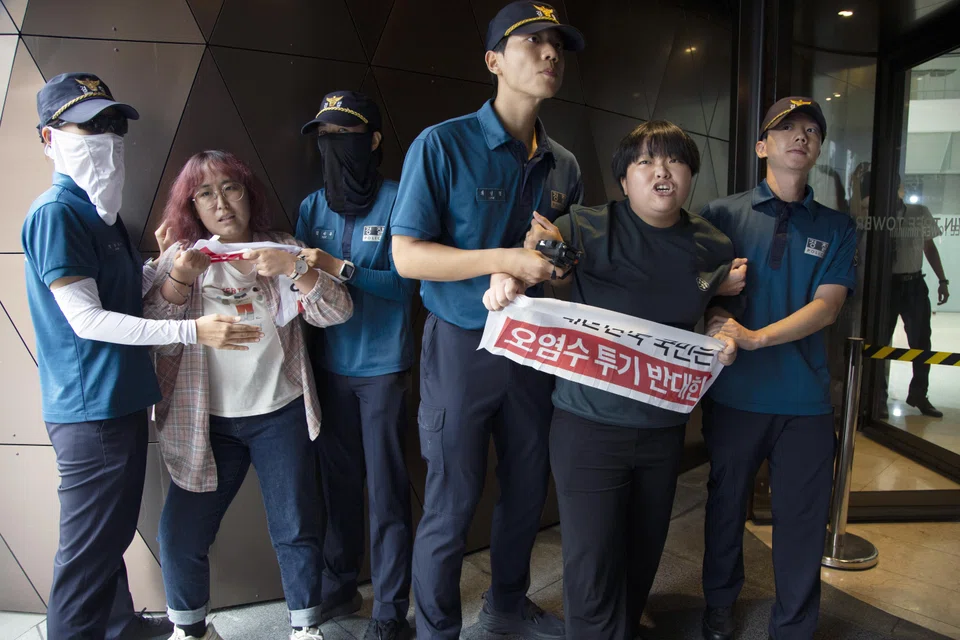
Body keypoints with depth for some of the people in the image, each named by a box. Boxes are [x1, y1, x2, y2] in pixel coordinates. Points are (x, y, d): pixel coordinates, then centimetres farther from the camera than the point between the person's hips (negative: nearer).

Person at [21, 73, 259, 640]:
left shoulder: (101, 210, 12)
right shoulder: (56, 212, -16)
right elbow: (86, 319, -21)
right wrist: (191, 331, -25)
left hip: (121, 398, 9)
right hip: (90, 407, -9)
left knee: (115, 530, 23)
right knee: (89, 546, 4)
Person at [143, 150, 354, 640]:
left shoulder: (281, 250, 2)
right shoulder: (180, 258, 3)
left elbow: (336, 312, -8)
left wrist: (295, 268, -22)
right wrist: (178, 282, -21)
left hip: (281, 416, 0)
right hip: (208, 423, 1)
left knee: (296, 531, 5)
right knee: (179, 536, 1)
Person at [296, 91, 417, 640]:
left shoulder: (397, 200, -6)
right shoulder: (313, 206, 9)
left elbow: (404, 283, -13)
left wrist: (339, 269, -21)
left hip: (384, 366, -4)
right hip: (331, 364, 5)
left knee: (387, 488, 2)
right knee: (338, 479, 15)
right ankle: (340, 587, 34)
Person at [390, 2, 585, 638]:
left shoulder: (563, 166, 7)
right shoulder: (443, 145, -9)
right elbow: (408, 256, -14)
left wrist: (553, 269, -7)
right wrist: (506, 259, -22)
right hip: (462, 346, -5)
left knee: (529, 489, 17)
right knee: (453, 503, 4)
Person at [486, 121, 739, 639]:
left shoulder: (713, 247, 4)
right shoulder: (589, 228, -9)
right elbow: (539, 245, -23)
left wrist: (725, 336, -5)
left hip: (664, 428, 5)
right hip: (590, 424, -4)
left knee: (644, 553, 23)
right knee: (591, 568, 1)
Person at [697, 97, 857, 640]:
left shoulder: (837, 228, 5)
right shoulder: (723, 214, 1)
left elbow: (827, 306, -6)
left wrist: (756, 337, -21)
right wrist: (719, 338, -23)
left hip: (806, 397, 1)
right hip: (734, 392, -1)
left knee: (804, 518, 9)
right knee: (728, 503, 16)